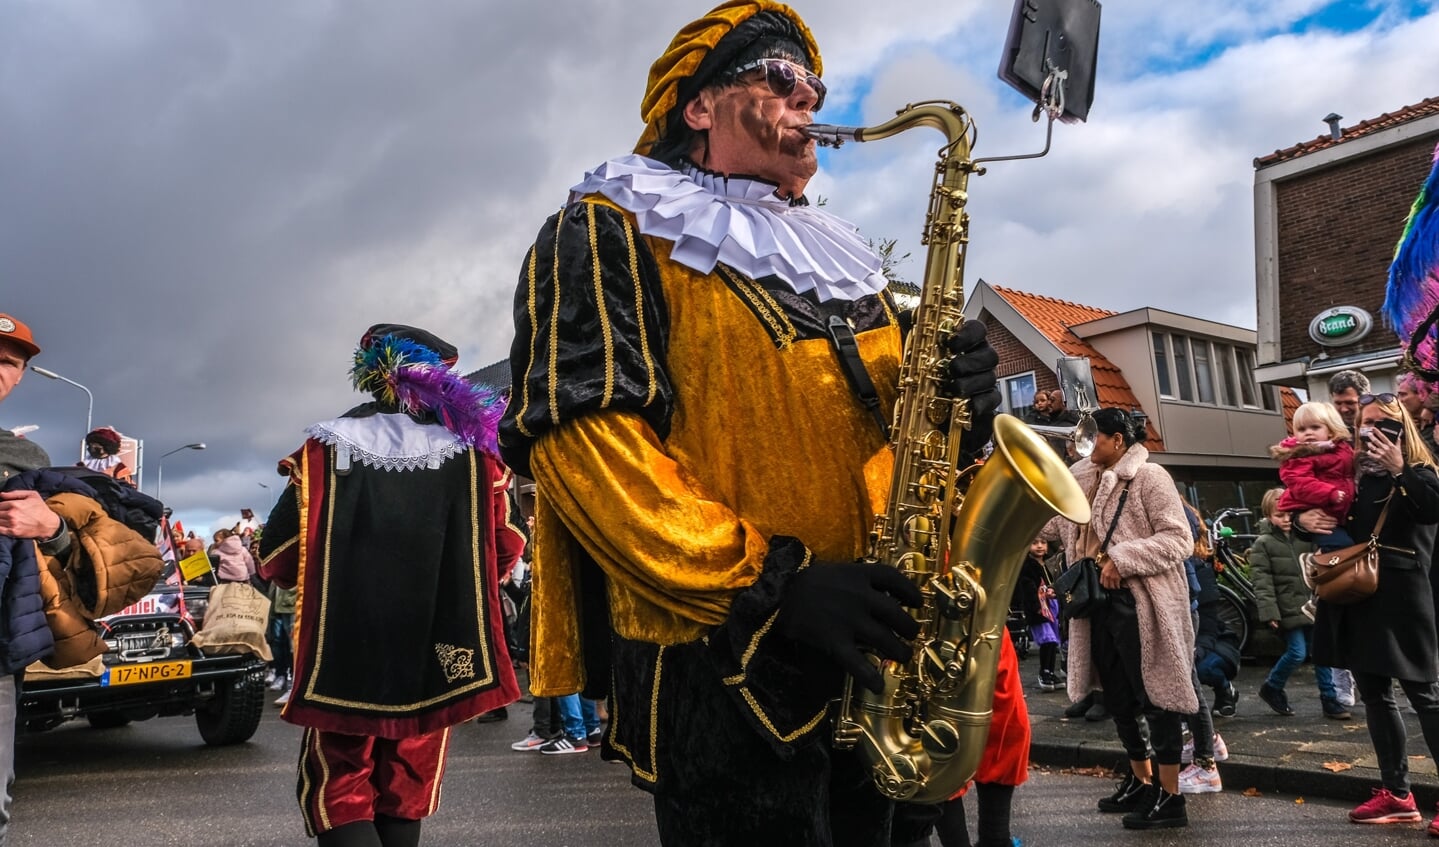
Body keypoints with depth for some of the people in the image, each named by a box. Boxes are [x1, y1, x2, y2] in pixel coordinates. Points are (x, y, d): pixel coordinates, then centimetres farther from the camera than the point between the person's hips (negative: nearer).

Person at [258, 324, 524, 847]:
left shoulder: (329, 447, -4)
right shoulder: (469, 449, 0)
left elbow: (279, 554, -4)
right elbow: (505, 550, 3)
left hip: (344, 654, -2)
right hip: (435, 655, 2)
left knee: (337, 783, 8)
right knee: (408, 783, 15)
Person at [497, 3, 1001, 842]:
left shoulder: (840, 257, 20)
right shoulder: (613, 232, -3)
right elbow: (577, 427, -17)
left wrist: (956, 401, -3)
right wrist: (766, 585, -23)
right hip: (721, 669, -7)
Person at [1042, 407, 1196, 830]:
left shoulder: (1148, 476, -10)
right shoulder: (1083, 481, 12)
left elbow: (1178, 538, -14)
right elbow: (1045, 520, 14)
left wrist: (1122, 560, -21)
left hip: (1139, 602, -8)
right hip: (1098, 599, 8)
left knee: (1155, 696, -2)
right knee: (1117, 697, 16)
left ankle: (1170, 797, 7)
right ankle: (1142, 782, 31)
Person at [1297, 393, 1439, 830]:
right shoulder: (1350, 473, 10)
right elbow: (1312, 513, 17)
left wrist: (1399, 470, -25)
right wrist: (1303, 519, -5)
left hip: (1400, 595, -6)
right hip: (1356, 594, 6)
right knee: (1374, 694, 11)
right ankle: (1396, 793, 22)